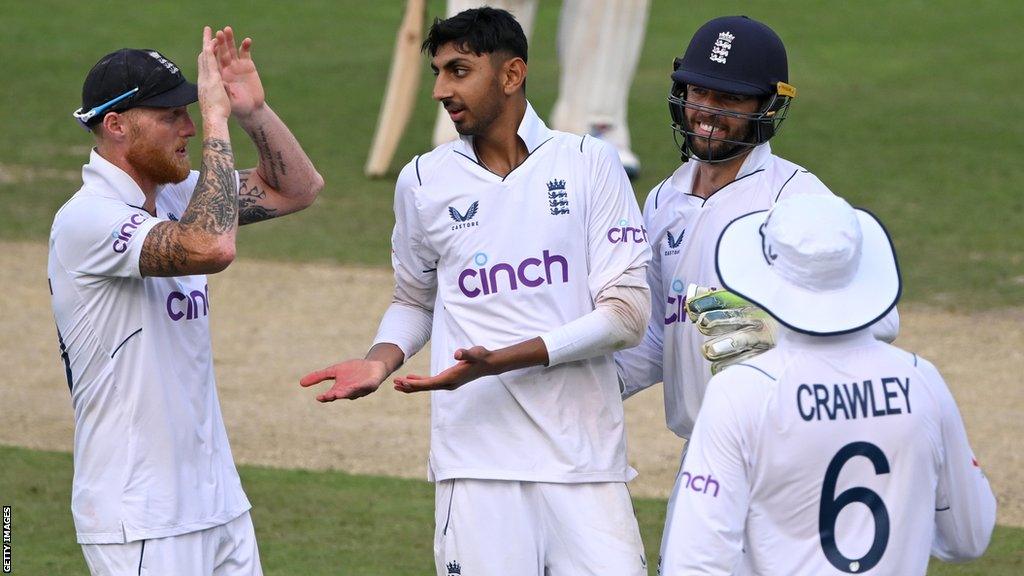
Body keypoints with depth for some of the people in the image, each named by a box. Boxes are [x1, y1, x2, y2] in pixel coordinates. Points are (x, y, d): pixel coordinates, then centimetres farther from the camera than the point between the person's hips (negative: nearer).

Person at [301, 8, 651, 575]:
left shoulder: (588, 163, 2)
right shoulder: (424, 181, 10)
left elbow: (627, 312, -3)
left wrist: (500, 360, -14)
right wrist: (380, 360, 0)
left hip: (585, 461, -1)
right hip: (478, 460, 1)